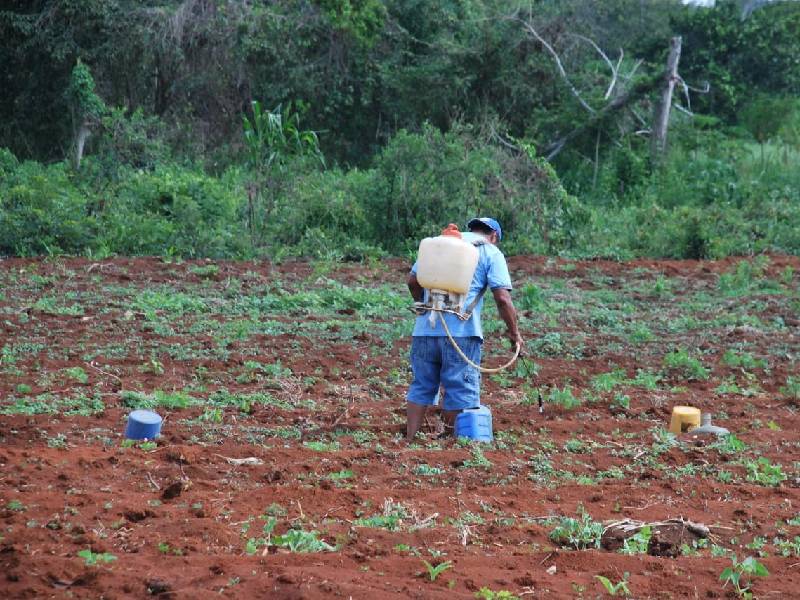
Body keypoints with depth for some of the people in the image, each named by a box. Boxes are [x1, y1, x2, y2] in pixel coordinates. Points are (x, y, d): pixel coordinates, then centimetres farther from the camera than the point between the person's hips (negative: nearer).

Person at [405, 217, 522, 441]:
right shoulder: (491, 253, 5)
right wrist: (513, 332, 6)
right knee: (461, 392, 2)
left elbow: (413, 280, 17)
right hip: (461, 331, -4)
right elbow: (502, 298, -5)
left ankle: (410, 440, 14)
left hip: (425, 328, 4)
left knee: (421, 386, 13)